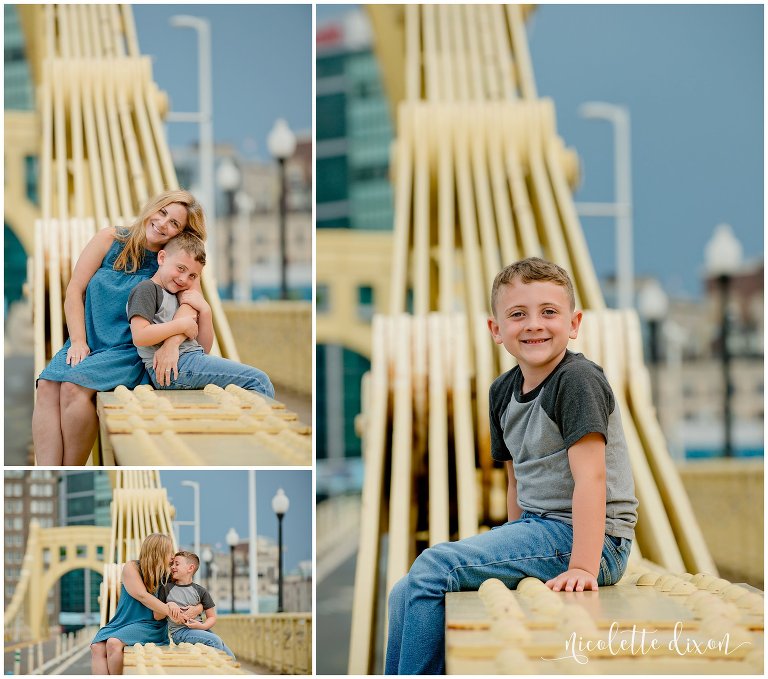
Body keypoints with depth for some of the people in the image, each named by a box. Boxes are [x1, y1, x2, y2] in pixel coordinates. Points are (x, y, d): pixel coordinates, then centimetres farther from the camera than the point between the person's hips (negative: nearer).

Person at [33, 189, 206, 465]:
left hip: (127, 350, -3)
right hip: (87, 342, 3)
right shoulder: (111, 240, 3)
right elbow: (75, 291, 2)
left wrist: (171, 344, -33)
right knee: (47, 386, -26)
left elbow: (191, 303, -16)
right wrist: (78, 342, -7)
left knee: (74, 386, -30)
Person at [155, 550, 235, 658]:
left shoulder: (200, 591, 9)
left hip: (200, 629, 3)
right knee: (214, 640, -27)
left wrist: (202, 626, -10)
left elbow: (212, 617, 10)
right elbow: (157, 616, 7)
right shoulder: (166, 588, 7)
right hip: (179, 632, -3)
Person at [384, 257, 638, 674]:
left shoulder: (577, 381, -15)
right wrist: (513, 551, 13)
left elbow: (590, 477, -22)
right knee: (405, 596, 4)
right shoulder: (503, 392, 11)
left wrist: (582, 567, -29)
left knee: (433, 569, -19)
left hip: (587, 538, -9)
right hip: (539, 530, 9)